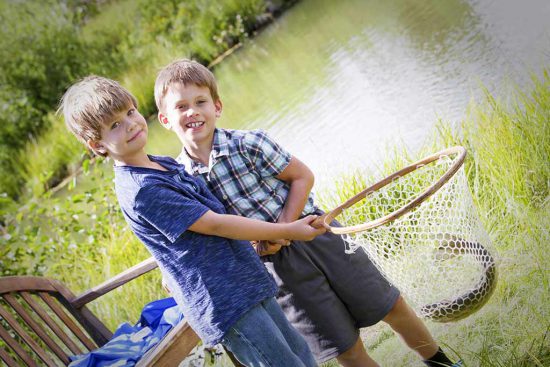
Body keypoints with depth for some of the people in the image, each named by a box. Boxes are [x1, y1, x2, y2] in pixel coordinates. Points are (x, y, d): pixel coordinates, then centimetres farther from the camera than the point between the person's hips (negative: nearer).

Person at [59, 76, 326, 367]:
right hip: (225, 304, -9)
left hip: (246, 283, 9)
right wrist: (287, 231, -14)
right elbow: (215, 224, -19)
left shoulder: (165, 164, 10)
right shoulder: (141, 191, -20)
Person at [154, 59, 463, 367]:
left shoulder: (249, 144, -16)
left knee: (390, 307, 9)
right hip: (278, 266, 2)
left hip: (316, 236, -1)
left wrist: (281, 229, -17)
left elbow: (302, 177, -9)